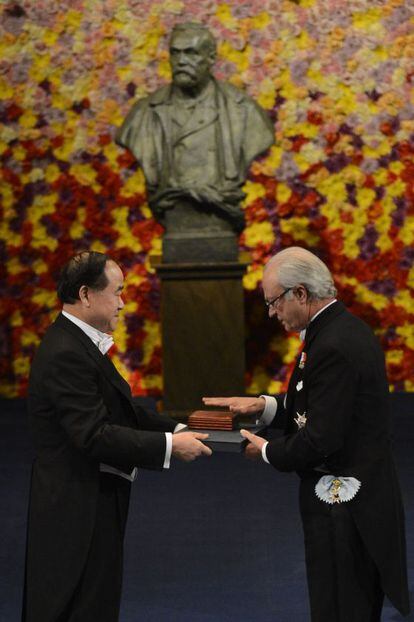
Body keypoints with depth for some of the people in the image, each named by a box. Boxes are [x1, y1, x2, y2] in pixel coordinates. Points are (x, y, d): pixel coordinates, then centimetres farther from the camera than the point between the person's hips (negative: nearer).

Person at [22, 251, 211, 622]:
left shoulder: (78, 343, 11)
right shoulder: (66, 355, -22)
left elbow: (121, 411, 13)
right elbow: (93, 435, -27)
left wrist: (176, 429, 1)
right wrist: (169, 446, -23)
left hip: (95, 500, 10)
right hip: (80, 510, -10)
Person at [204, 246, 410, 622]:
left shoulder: (333, 347, -22)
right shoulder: (348, 328, 9)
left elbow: (320, 441, -24)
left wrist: (267, 451, -7)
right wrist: (264, 406, 5)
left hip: (343, 507, -10)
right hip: (366, 495, 10)